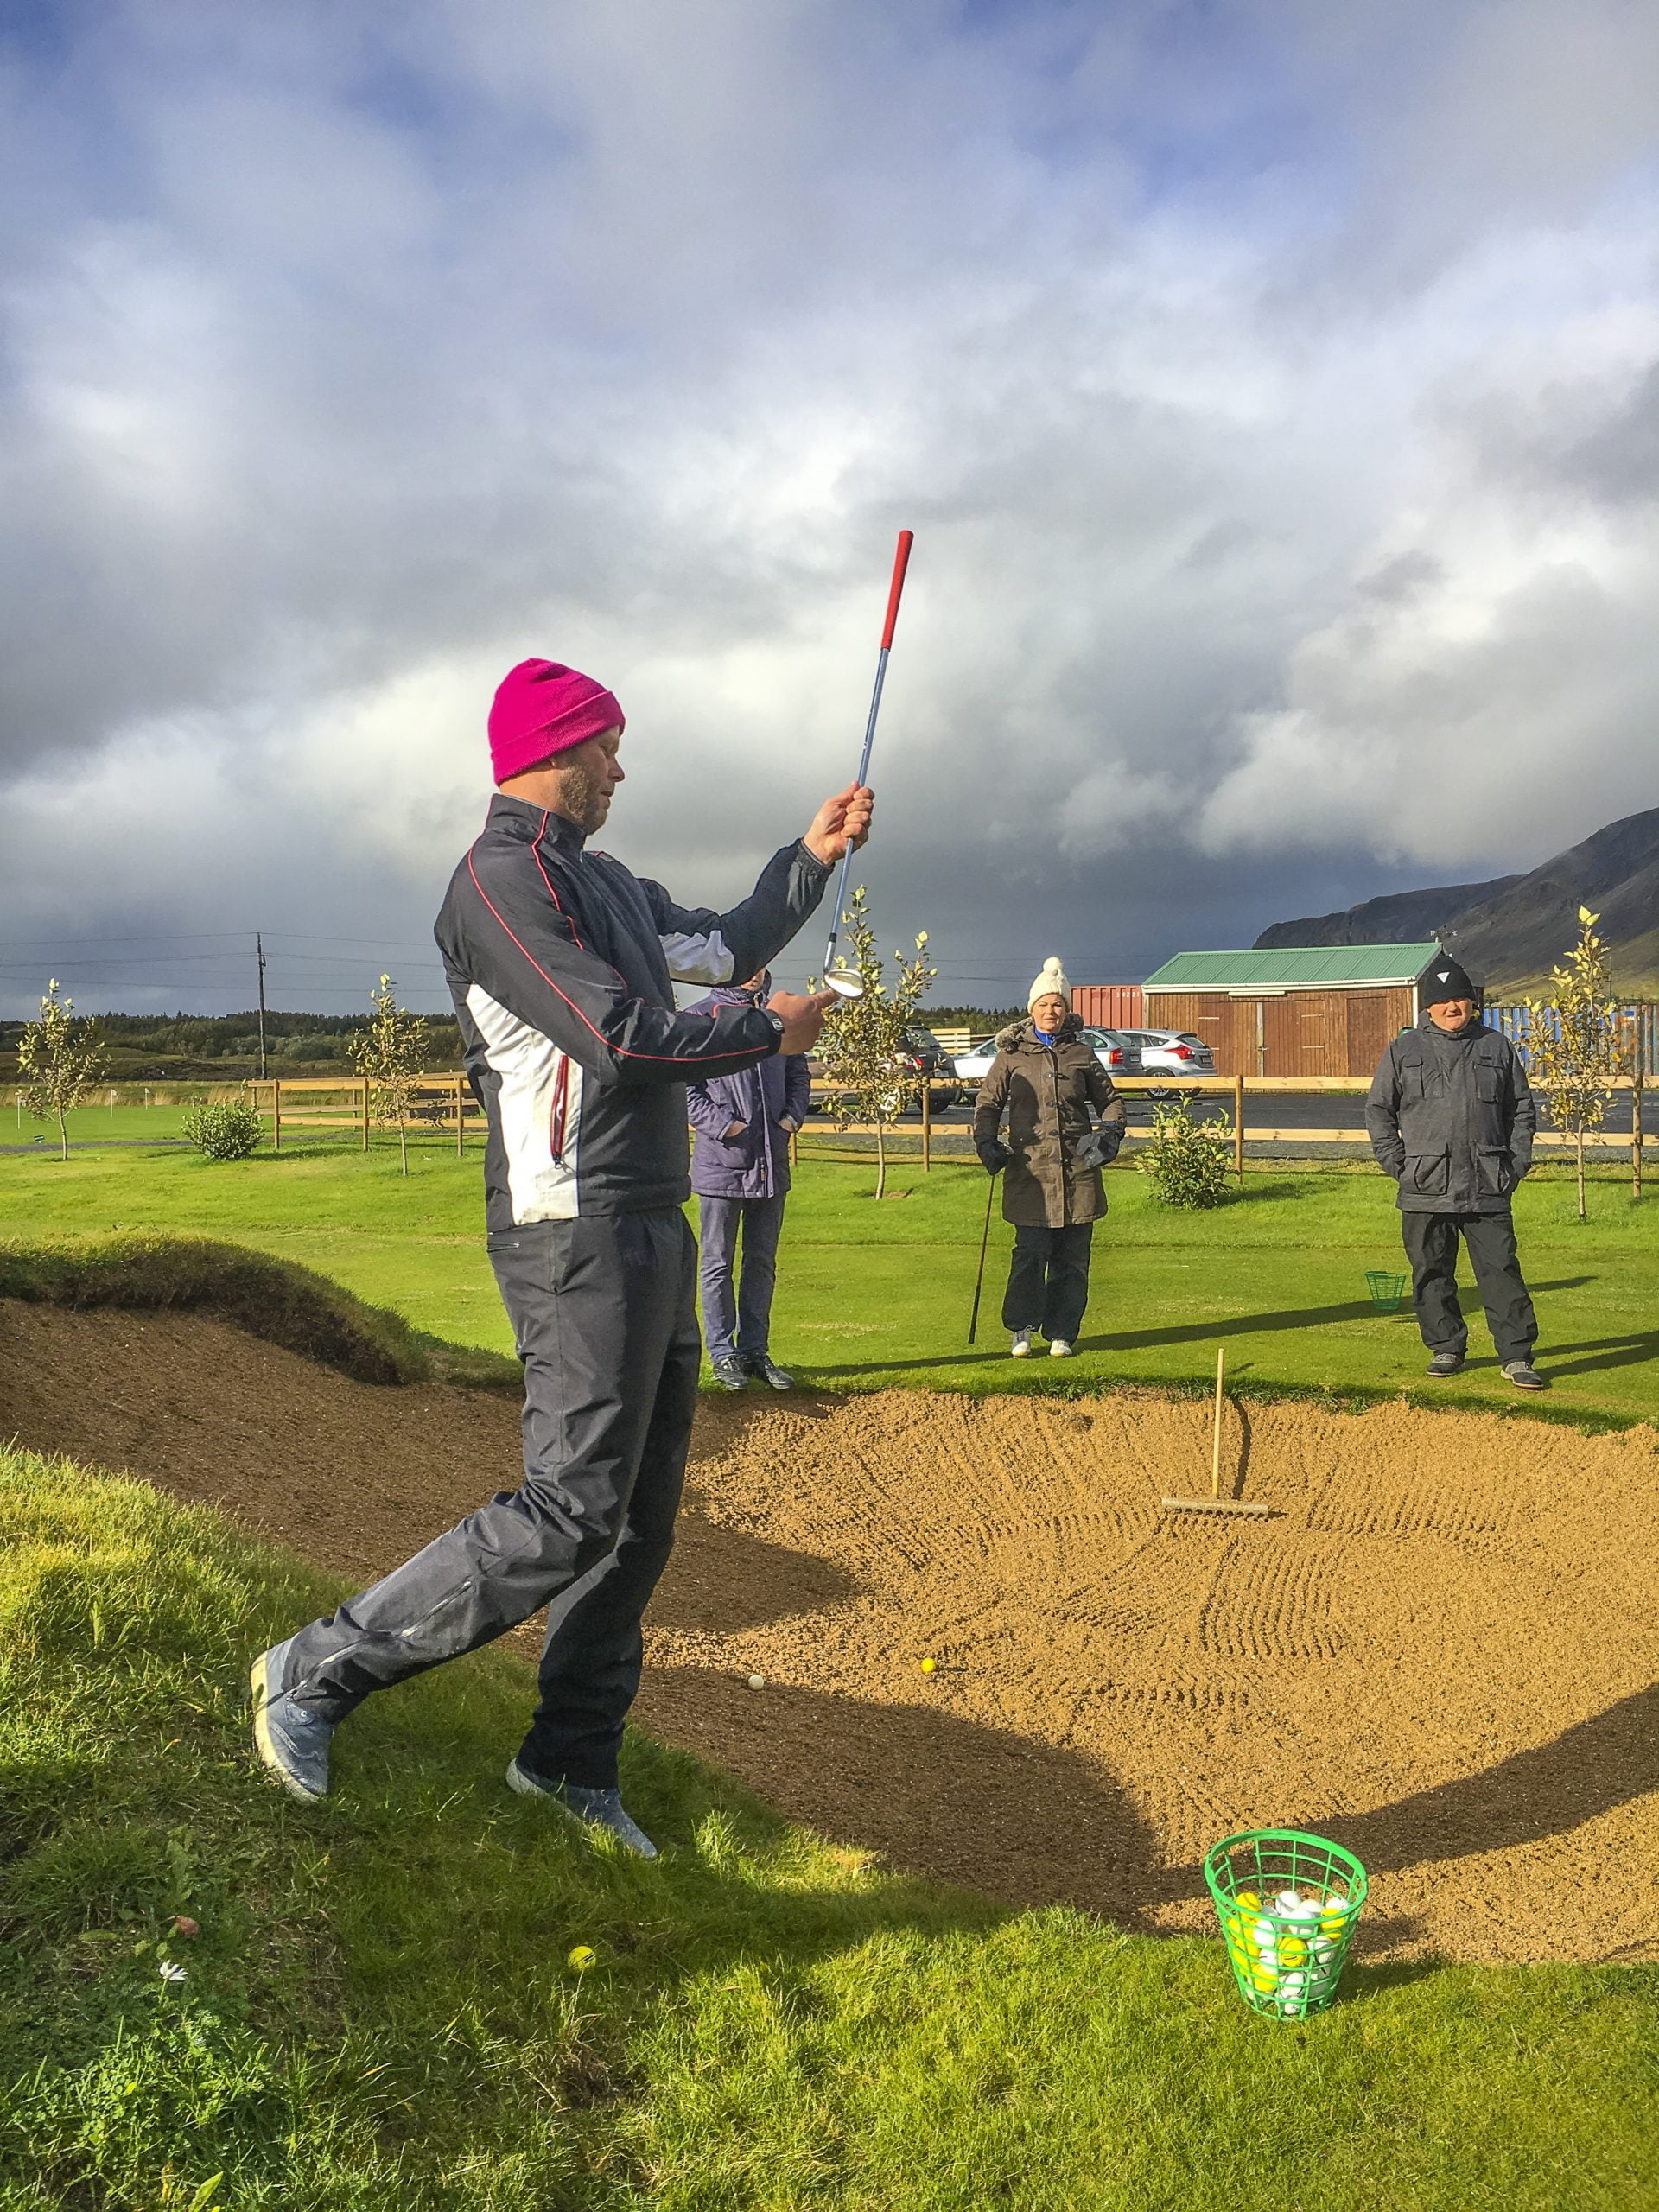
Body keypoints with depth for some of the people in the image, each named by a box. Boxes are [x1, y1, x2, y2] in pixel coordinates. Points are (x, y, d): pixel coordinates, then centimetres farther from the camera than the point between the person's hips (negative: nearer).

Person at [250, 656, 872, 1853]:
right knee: (571, 1510, -11)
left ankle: (574, 1762, 25)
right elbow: (620, 1039, -20)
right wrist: (771, 1032, -8)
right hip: (580, 1232, -10)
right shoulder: (503, 877, -12)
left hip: (654, 1231, 10)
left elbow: (722, 948, 27)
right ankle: (318, 1672, 4)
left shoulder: (600, 878, 19)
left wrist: (811, 856, 21)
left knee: (643, 1512, 12)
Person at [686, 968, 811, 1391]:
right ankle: (723, 1353, 12)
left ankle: (755, 1350, 21)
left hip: (772, 1161, 5)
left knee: (762, 1262, 12)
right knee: (718, 1264, 3)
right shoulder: (702, 1016, -5)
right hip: (721, 1161, -5)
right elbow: (684, 1084, -9)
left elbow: (799, 1075, 20)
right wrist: (723, 1124, -16)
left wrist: (792, 1116, 3)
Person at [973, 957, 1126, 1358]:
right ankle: (1021, 1329, 10)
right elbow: (988, 1103, 12)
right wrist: (985, 1141, -3)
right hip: (1030, 1170, -2)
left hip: (1077, 1170, 2)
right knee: (1030, 1254, -7)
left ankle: (1061, 1334, 16)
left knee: (1072, 1259, 5)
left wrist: (1112, 1129, 3)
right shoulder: (1011, 1054, 7)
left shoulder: (1081, 1053, 12)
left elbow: (1109, 1098, 21)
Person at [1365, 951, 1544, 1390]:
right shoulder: (1404, 1049, 7)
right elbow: (1378, 1110, 11)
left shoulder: (1497, 1048, 11)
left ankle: (1517, 1357, 2)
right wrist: (1397, 1164, 2)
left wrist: (1516, 1163, 6)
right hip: (1426, 1190, 0)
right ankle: (1445, 1348, 20)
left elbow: (1522, 1108, 16)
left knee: (1501, 1271, -3)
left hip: (1488, 1189, 0)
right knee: (1432, 1275, 7)